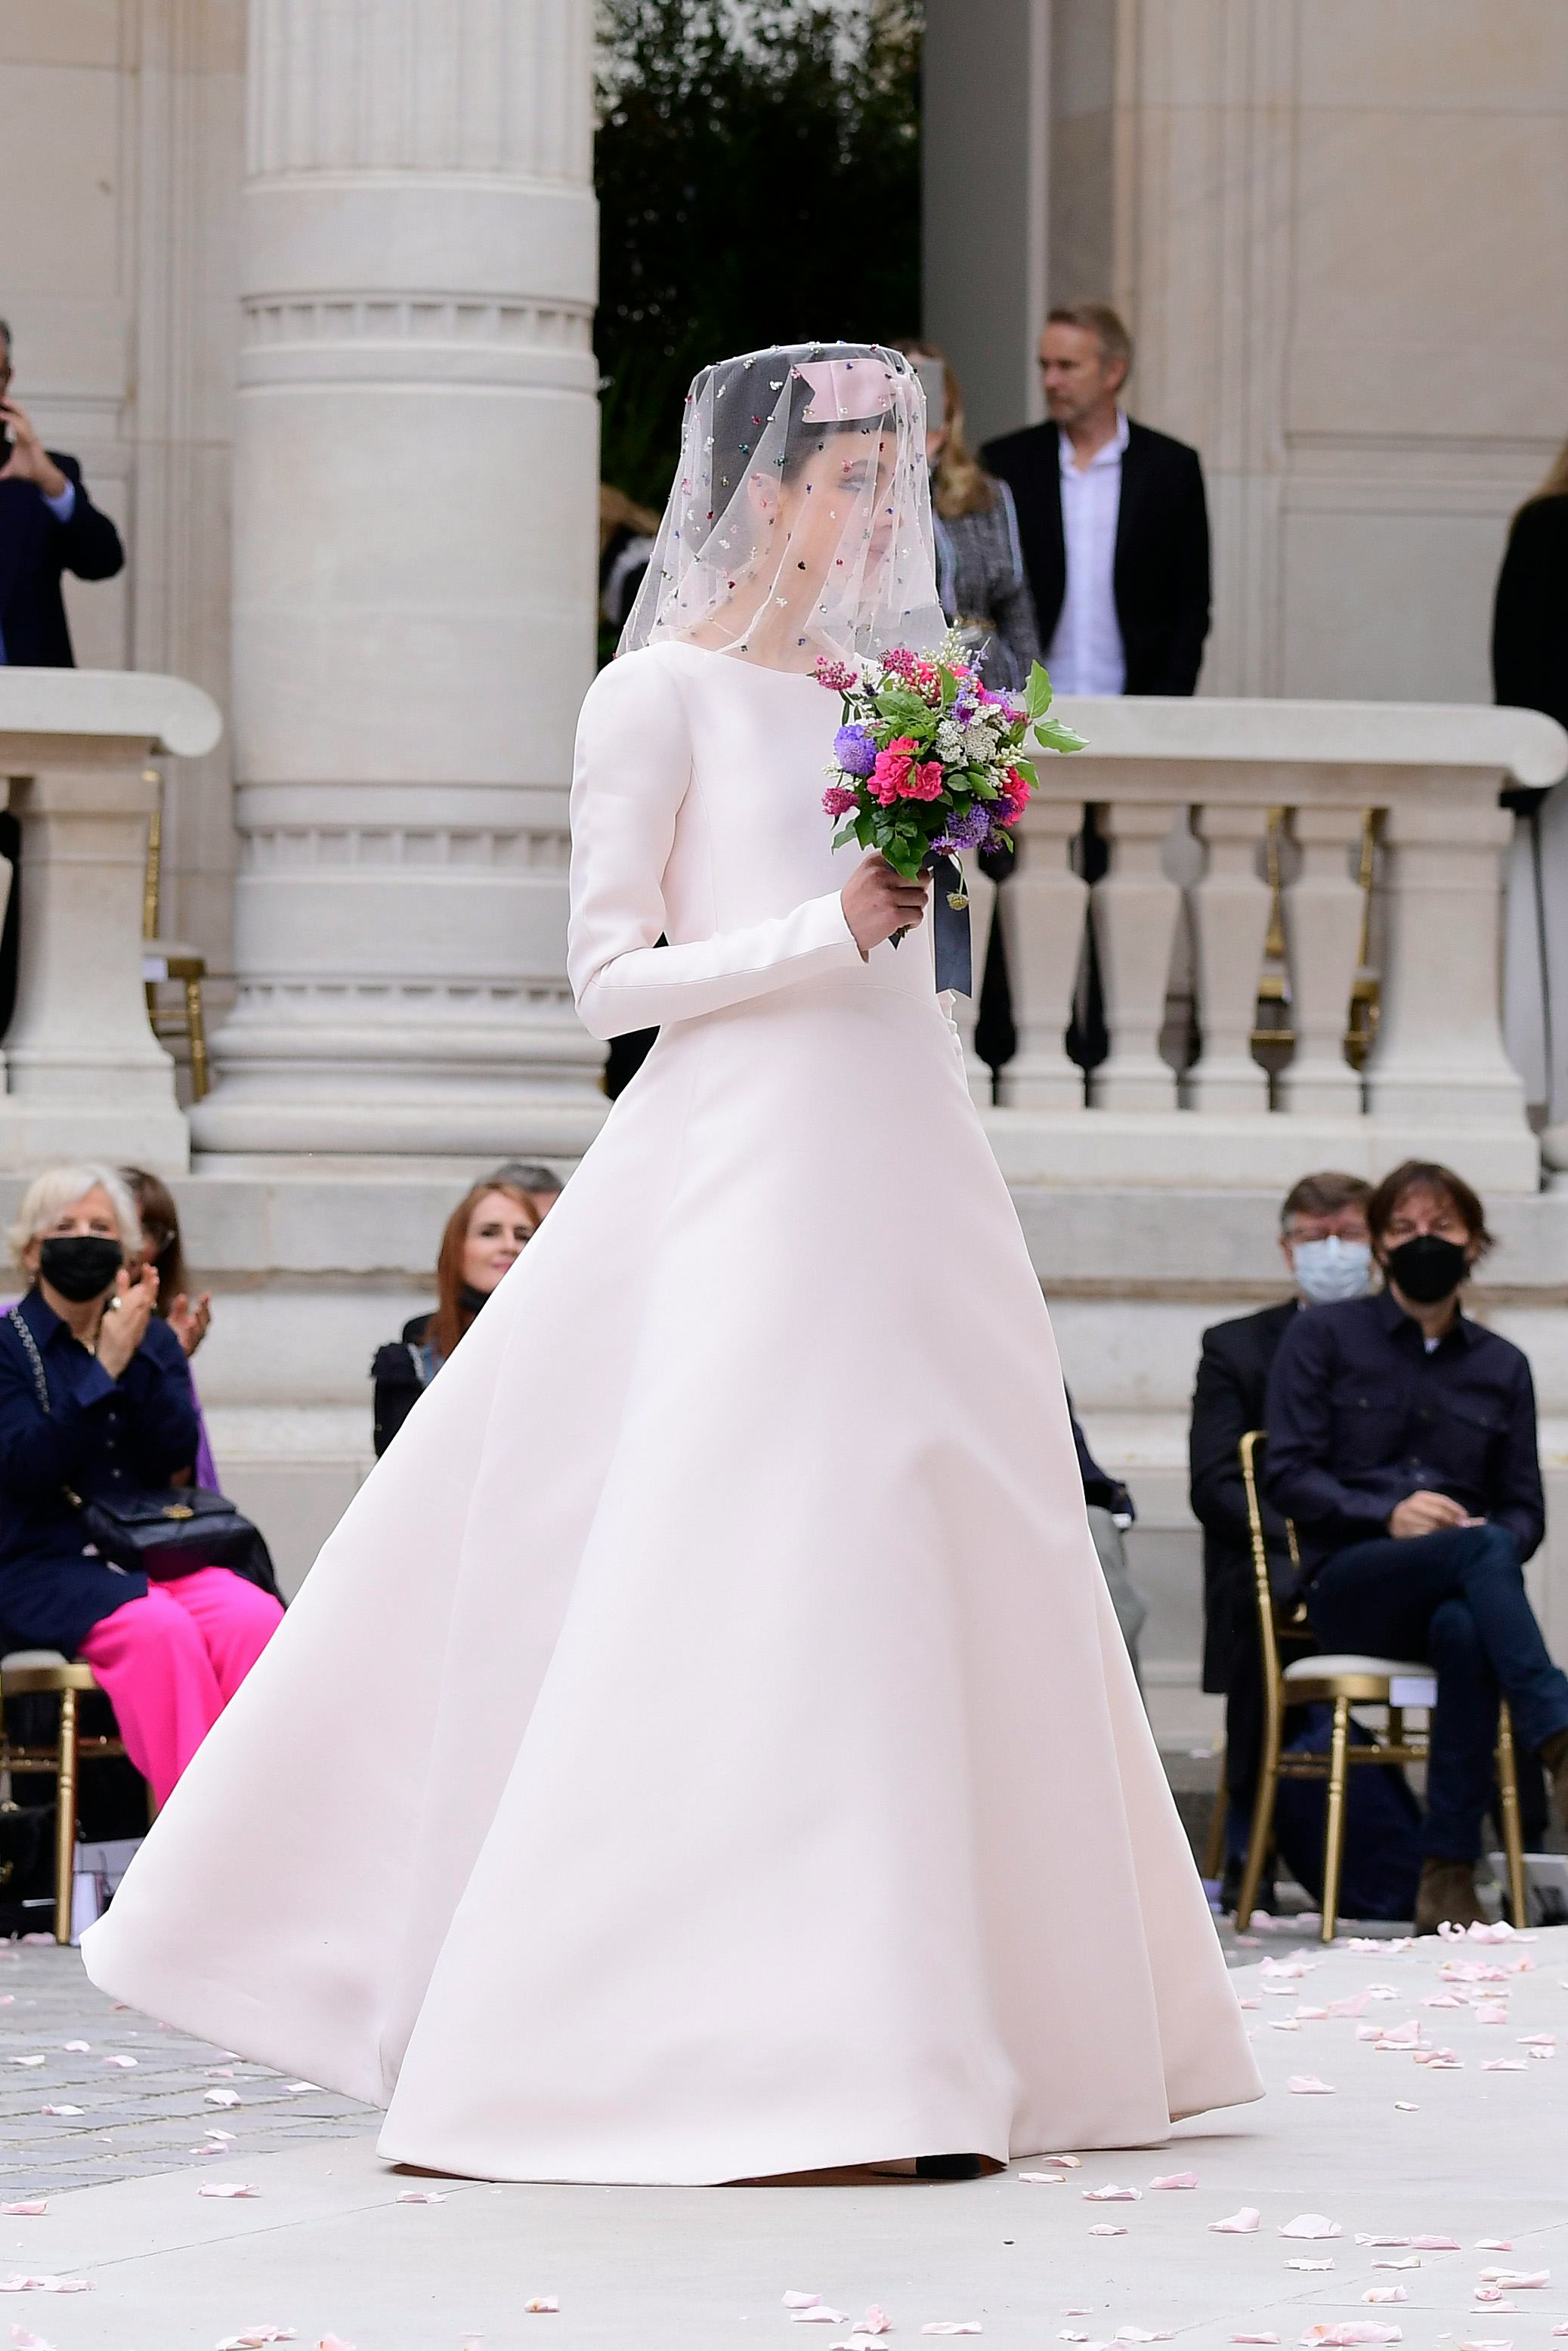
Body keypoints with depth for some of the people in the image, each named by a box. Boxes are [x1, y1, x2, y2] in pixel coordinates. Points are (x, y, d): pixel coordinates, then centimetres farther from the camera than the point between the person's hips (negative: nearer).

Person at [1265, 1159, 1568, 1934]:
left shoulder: (1501, 1366, 18)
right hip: (1347, 1585, -2)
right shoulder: (1324, 1337, 9)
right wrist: (1386, 1515, -15)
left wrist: (1497, 1535, -7)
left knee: (1464, 1630, -39)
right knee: (1479, 1551, -36)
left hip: (1459, 1591, 2)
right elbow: (1288, 1475, 1)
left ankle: (1449, 1883, -41)